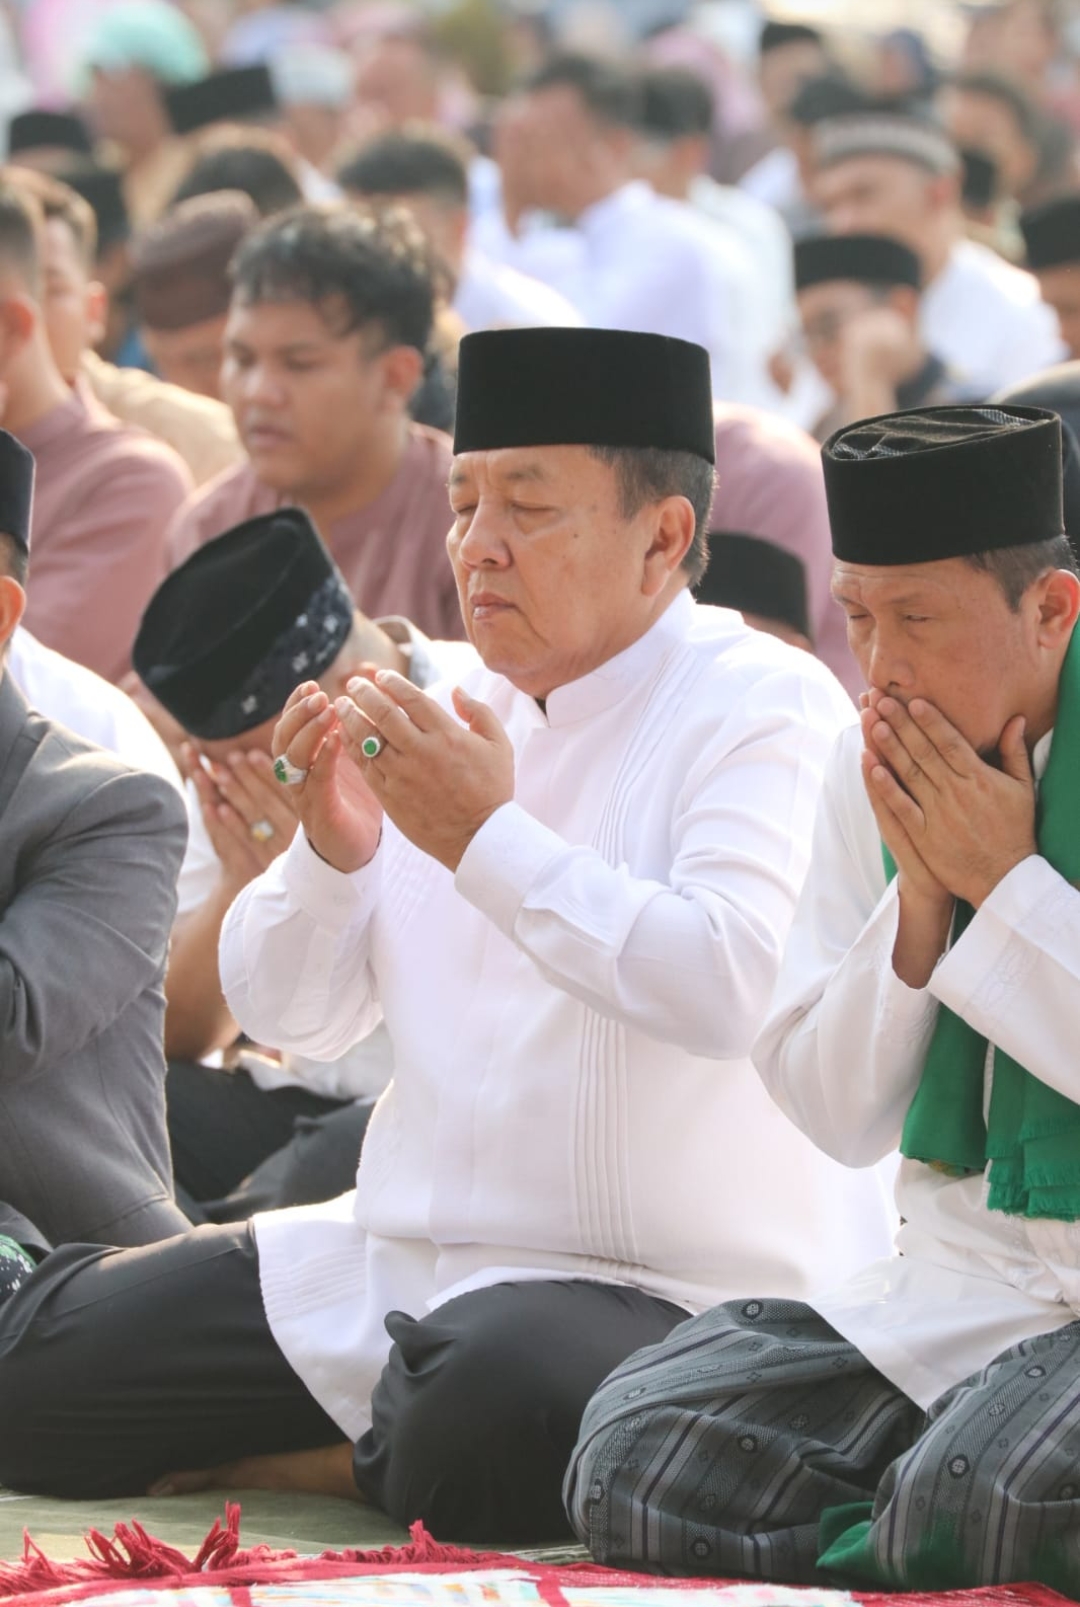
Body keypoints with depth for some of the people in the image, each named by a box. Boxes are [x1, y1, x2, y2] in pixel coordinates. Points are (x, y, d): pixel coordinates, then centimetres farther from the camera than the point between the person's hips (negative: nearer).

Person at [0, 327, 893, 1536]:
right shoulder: (455, 706, 13)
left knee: (490, 1407, -40)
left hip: (669, 1290, -7)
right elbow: (286, 1014, 14)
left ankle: (367, 1464, -5)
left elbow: (729, 987, -28)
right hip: (400, 1262, 7)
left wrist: (491, 837, -21)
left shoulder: (767, 709, -10)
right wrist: (330, 853, -7)